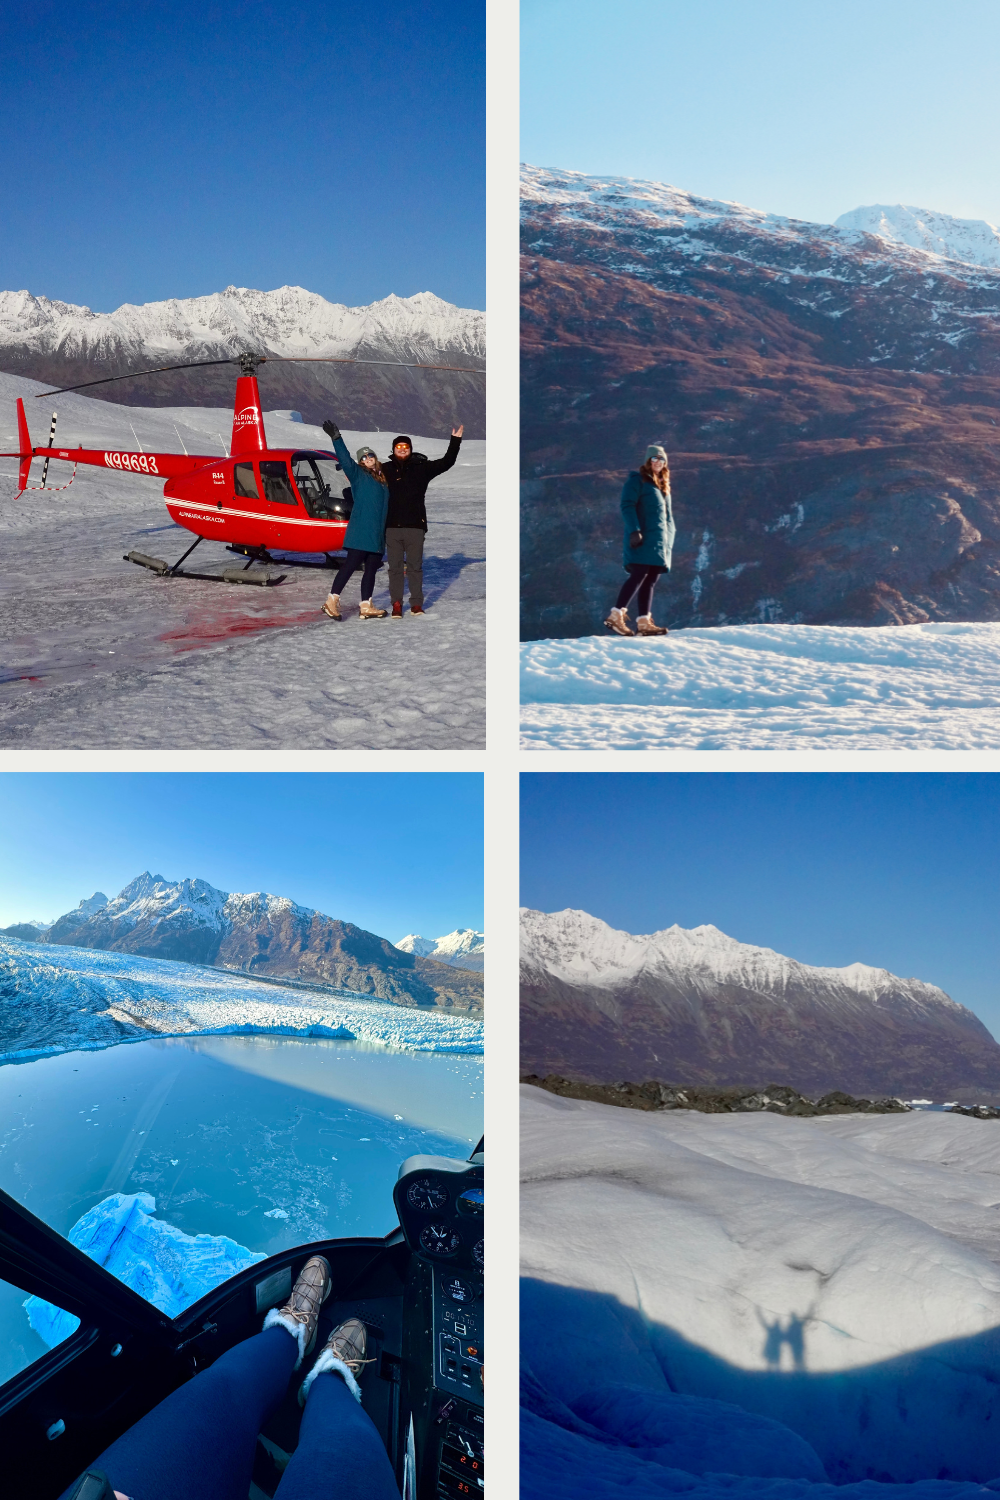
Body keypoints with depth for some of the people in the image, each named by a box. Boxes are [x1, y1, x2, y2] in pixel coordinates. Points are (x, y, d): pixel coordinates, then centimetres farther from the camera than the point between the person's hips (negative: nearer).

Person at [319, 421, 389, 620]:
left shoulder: (383, 479, 19)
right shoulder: (358, 474, 2)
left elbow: (387, 506, 27)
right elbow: (345, 459, -13)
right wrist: (336, 439, -23)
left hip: (377, 534, 7)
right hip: (360, 531, -7)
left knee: (371, 568, 8)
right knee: (352, 564, -10)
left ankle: (366, 607, 14)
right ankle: (332, 601, -8)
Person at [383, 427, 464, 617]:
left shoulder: (421, 467, 5)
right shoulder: (386, 469, 7)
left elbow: (446, 462, 3)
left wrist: (455, 441, -1)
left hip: (415, 526, -1)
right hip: (392, 527, 1)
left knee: (415, 566, 5)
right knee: (395, 567, 4)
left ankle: (417, 603, 13)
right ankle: (396, 603, 10)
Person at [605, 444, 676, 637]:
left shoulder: (663, 485, 24)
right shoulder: (637, 480, 0)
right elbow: (627, 506, -11)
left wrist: (670, 537, 21)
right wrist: (634, 530, -21)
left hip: (660, 541, 8)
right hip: (643, 540, -8)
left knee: (650, 581, 3)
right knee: (639, 575, -18)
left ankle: (644, 623, 2)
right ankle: (616, 616, -20)